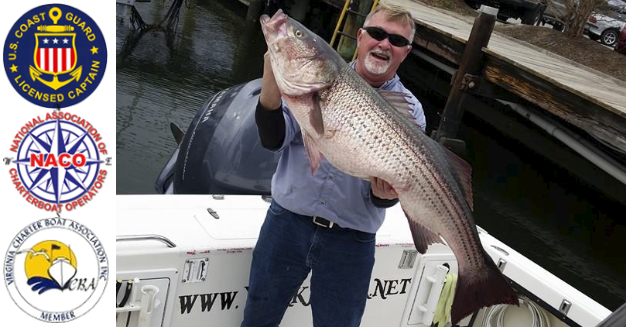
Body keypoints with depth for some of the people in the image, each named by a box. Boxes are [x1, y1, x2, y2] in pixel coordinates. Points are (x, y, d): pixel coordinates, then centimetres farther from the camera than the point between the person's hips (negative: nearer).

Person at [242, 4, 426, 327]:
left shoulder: (409, 111, -1)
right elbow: (273, 140, -8)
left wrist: (386, 193, -27)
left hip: (351, 240, -1)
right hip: (287, 222, 1)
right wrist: (272, 82, -23)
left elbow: (389, 190, -3)